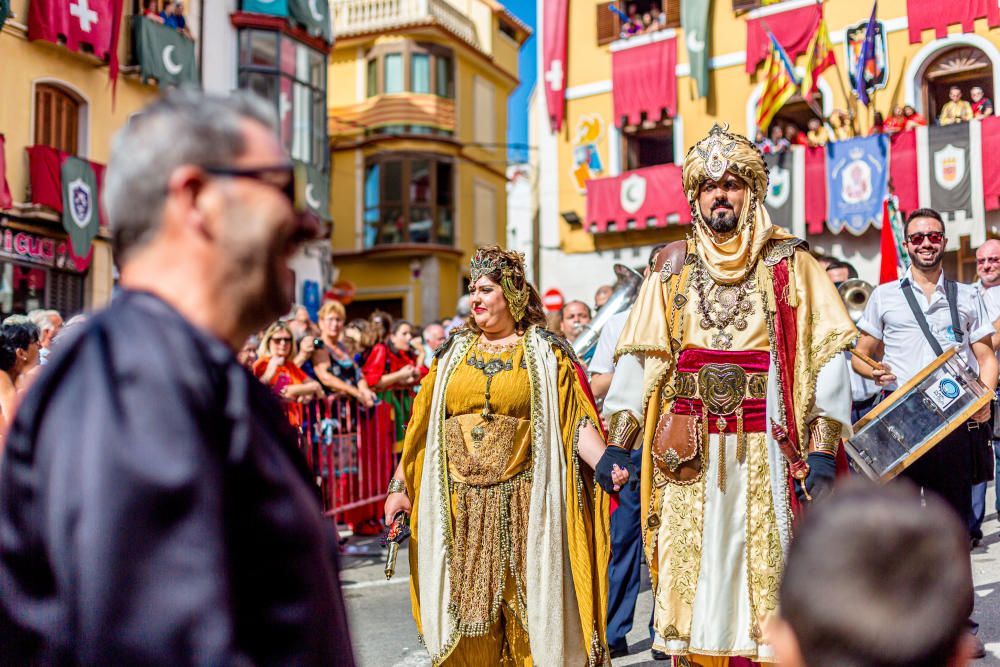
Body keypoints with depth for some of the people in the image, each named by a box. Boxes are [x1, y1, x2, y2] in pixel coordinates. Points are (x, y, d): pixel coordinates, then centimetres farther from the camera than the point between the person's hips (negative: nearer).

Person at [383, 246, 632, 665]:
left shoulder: (546, 353, 4)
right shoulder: (453, 353, 13)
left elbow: (575, 420, -5)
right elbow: (422, 426, 12)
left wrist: (602, 460, -23)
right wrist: (399, 486, 6)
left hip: (522, 503, -2)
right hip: (461, 508, 3)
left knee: (528, 606, 0)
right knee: (467, 606, 6)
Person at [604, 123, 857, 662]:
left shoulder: (789, 264, 4)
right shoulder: (673, 267, 10)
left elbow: (826, 355, -1)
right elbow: (638, 359, 5)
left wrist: (823, 451, -11)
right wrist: (614, 447, -4)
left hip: (767, 450, -1)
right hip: (689, 455, 2)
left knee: (765, 572, 0)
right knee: (693, 573, 4)